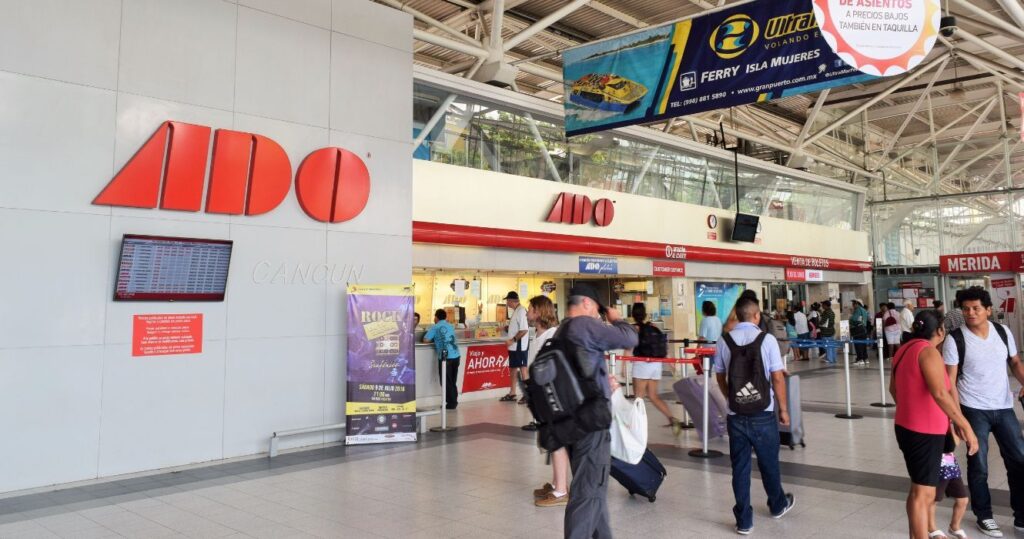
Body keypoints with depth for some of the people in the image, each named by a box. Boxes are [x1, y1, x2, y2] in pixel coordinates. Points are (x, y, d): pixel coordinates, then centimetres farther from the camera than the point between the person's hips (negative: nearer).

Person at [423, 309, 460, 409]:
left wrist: (434, 339, 18)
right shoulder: (450, 326, 18)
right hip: (456, 356, 5)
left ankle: (451, 403, 6)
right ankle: (453, 402, 20)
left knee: (446, 382, 5)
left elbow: (425, 340, -1)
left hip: (445, 358, -5)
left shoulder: (435, 327, 2)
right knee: (452, 381, 16)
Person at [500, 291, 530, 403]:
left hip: (519, 346, -10)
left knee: (522, 368, -5)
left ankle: (527, 395, 1)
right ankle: (512, 394, 23)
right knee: (513, 368, 14)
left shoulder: (521, 311, -17)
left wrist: (513, 340, -22)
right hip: (514, 346, 10)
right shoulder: (515, 311, 13)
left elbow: (524, 330, -24)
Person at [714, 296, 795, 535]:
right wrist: (783, 409, 3)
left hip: (735, 414, 1)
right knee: (768, 462, 18)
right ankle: (778, 505, 41)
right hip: (762, 413, -1)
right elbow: (777, 378, -8)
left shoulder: (724, 342, -1)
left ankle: (744, 521, 14)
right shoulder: (766, 339, -9)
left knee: (740, 467, 8)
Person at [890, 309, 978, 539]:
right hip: (925, 432, -9)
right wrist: (965, 426, -25)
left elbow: (893, 388, 23)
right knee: (924, 494, -4)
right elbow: (940, 393, -28)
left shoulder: (905, 349, 11)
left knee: (918, 489, 20)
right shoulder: (928, 351, -16)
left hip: (907, 427, 9)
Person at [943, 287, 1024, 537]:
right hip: (974, 410, -4)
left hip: (1004, 408, 4)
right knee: (978, 465, 6)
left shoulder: (1003, 332, 0)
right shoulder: (955, 340, -12)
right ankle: (984, 516, 24)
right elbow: (950, 381, -11)